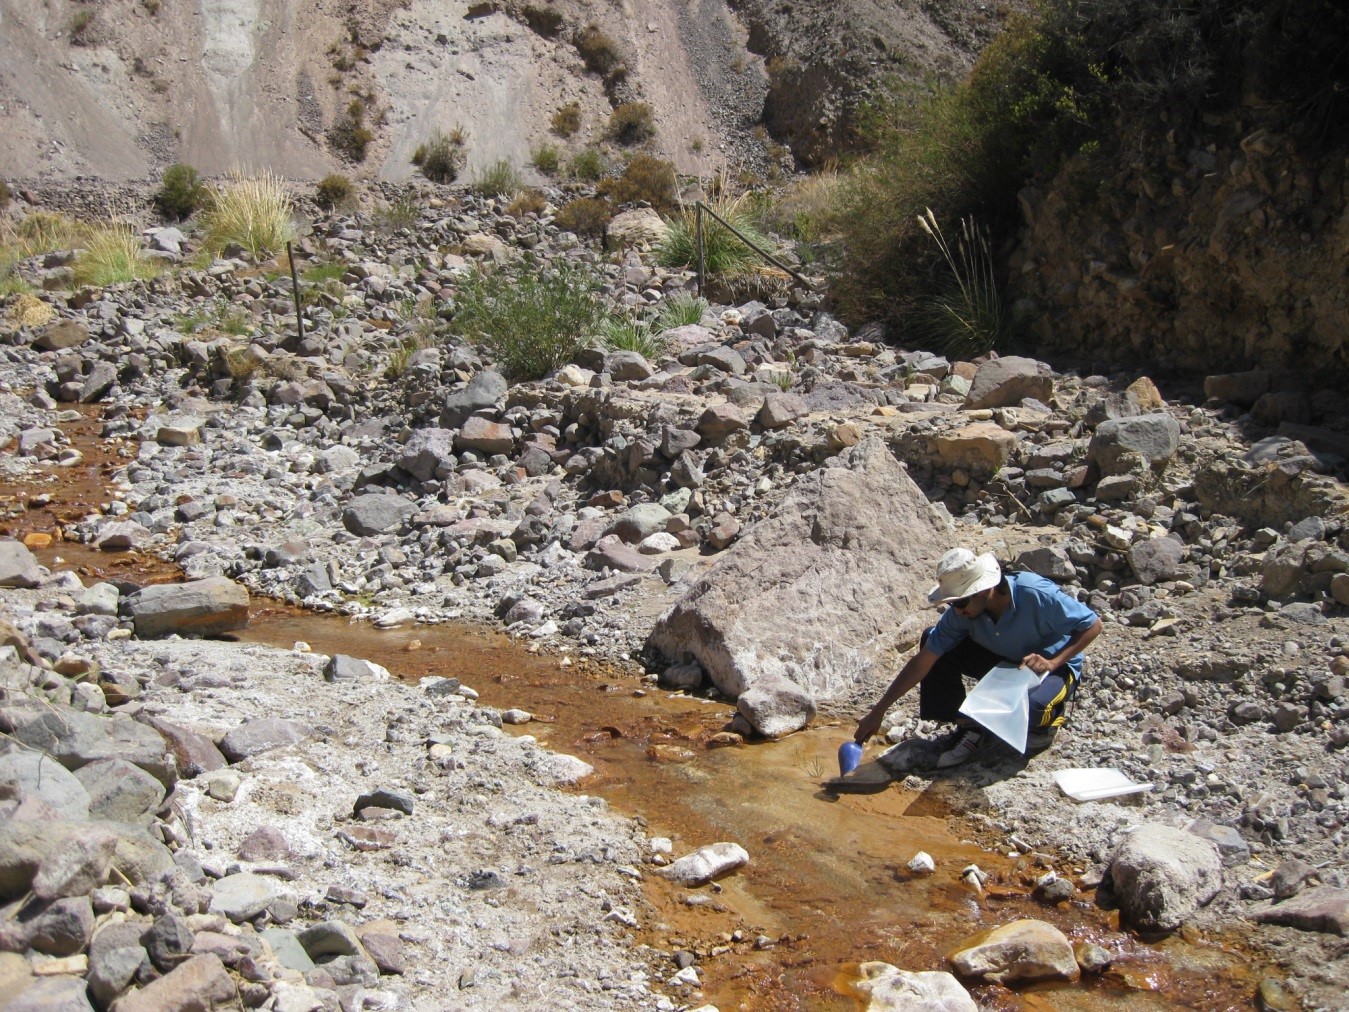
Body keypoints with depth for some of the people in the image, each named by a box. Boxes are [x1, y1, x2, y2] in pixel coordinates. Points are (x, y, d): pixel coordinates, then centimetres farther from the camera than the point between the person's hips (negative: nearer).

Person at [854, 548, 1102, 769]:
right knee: (932, 640, -16)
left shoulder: (1036, 595, -33)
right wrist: (878, 712, -21)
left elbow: (1093, 625, -21)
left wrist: (1052, 662, -33)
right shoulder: (960, 613, -20)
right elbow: (923, 661, -18)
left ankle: (1048, 717, 0)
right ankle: (968, 727, -5)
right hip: (1004, 661, 5)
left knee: (1029, 708, -40)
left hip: (1056, 665, -5)